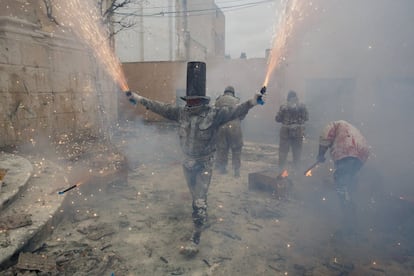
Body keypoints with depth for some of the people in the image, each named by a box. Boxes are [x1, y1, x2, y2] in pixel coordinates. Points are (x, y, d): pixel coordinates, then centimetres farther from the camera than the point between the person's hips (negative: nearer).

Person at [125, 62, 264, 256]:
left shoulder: (214, 114, -17)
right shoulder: (182, 112, -4)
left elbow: (235, 111, -30)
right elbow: (159, 107, 2)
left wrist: (252, 101, -46)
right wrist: (137, 98, 5)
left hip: (204, 164, -5)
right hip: (188, 162, 5)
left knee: (199, 201, -3)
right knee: (196, 196, 23)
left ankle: (195, 239, 9)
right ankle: (203, 218, 49)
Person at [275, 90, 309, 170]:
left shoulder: (283, 107, -10)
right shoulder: (302, 106, -3)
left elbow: (277, 119, -7)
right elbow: (306, 117, 5)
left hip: (286, 132, -2)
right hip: (298, 132, 2)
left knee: (283, 151, 8)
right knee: (297, 151, 13)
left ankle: (281, 167, 13)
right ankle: (296, 167, 21)